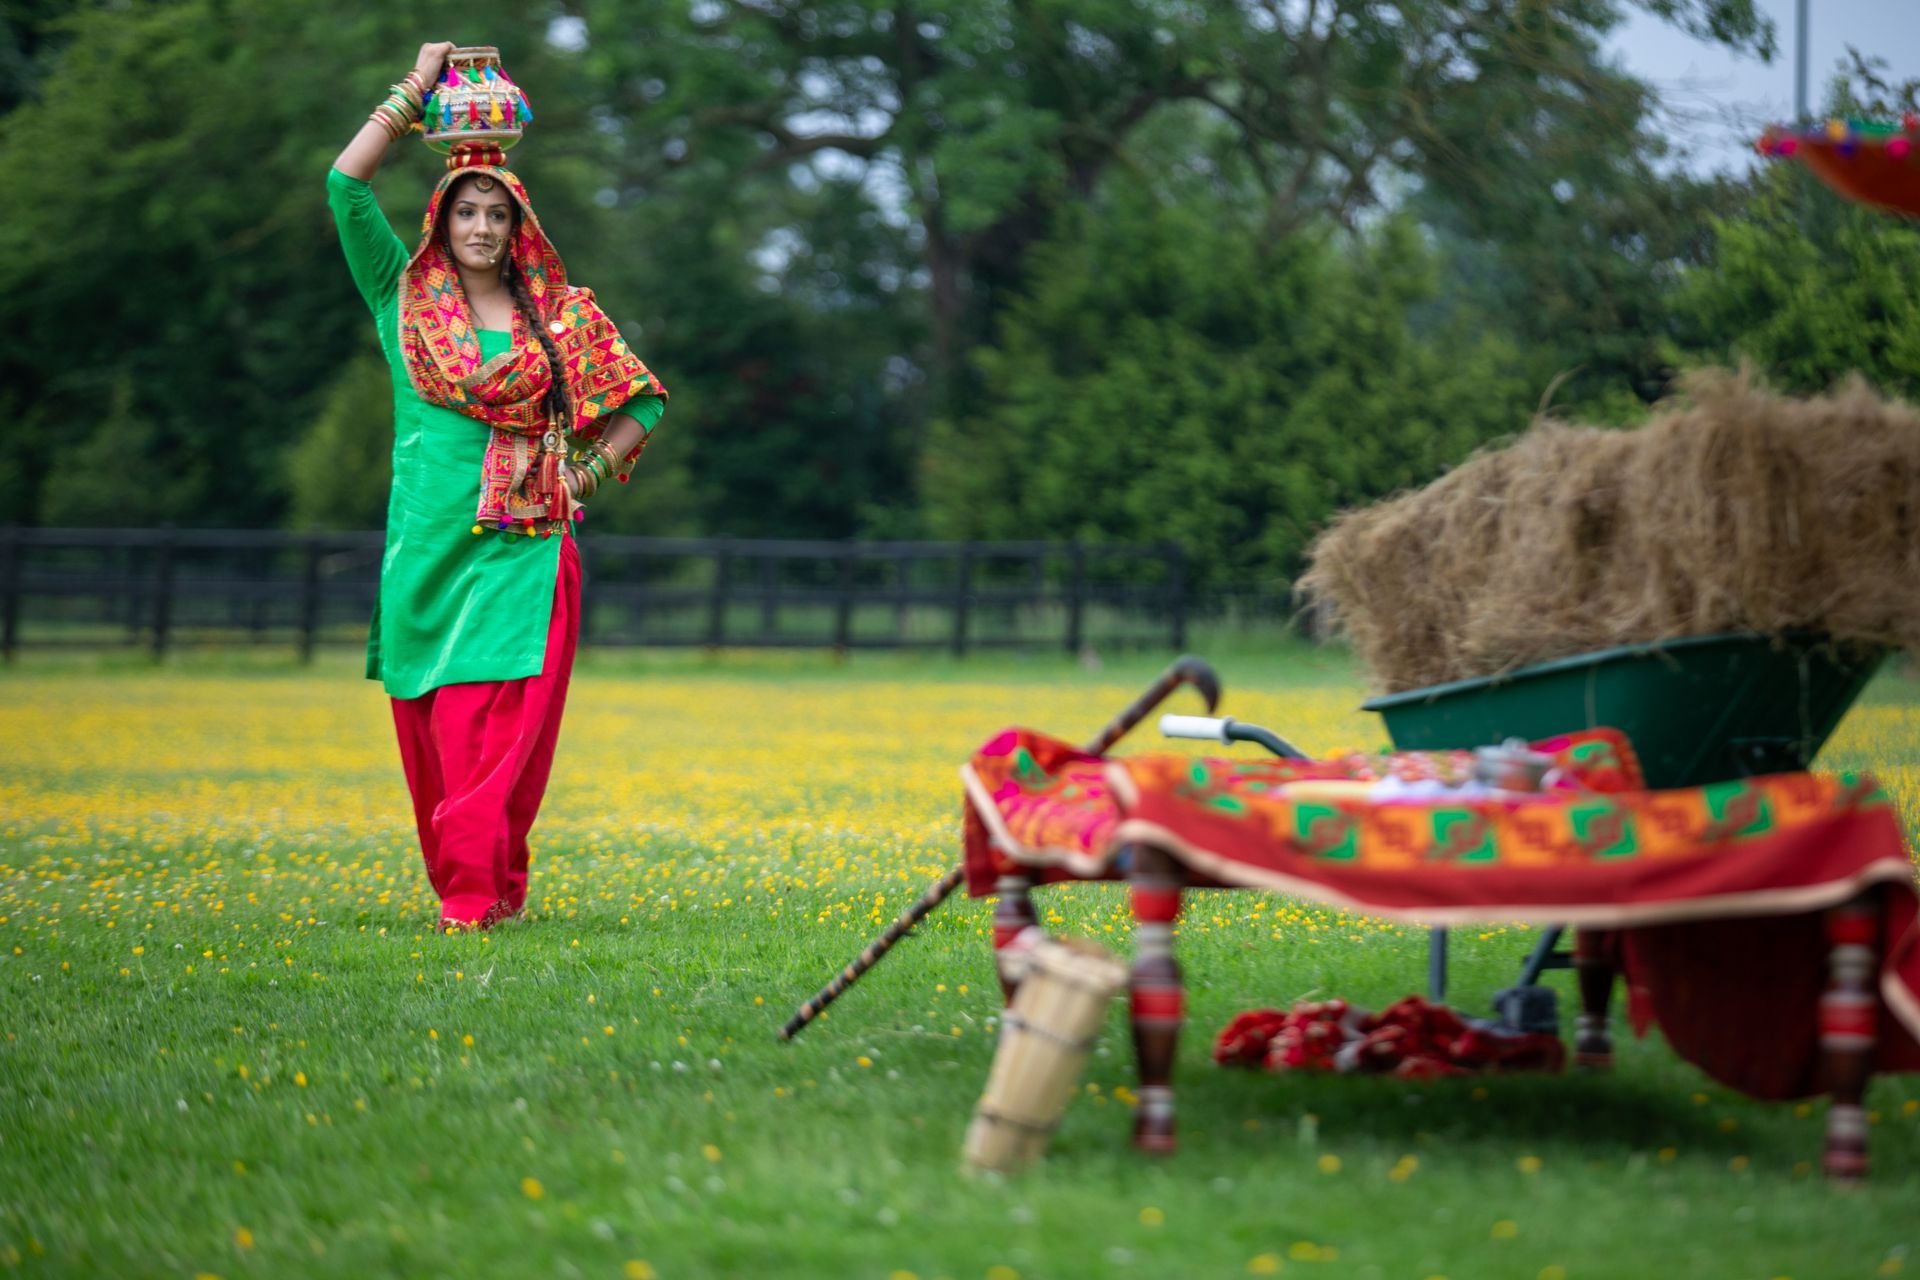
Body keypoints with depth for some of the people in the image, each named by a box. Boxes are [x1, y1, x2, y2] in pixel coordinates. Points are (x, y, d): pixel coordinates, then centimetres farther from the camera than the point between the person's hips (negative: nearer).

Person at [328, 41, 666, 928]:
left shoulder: (559, 317, 9)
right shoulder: (405, 299, 9)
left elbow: (641, 403, 16)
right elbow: (346, 186, 1)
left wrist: (588, 474, 3)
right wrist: (413, 92, 2)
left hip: (522, 551, -1)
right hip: (428, 546, 1)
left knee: (502, 727, -9)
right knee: (430, 728, 2)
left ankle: (478, 892, -9)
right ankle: (460, 880, 12)